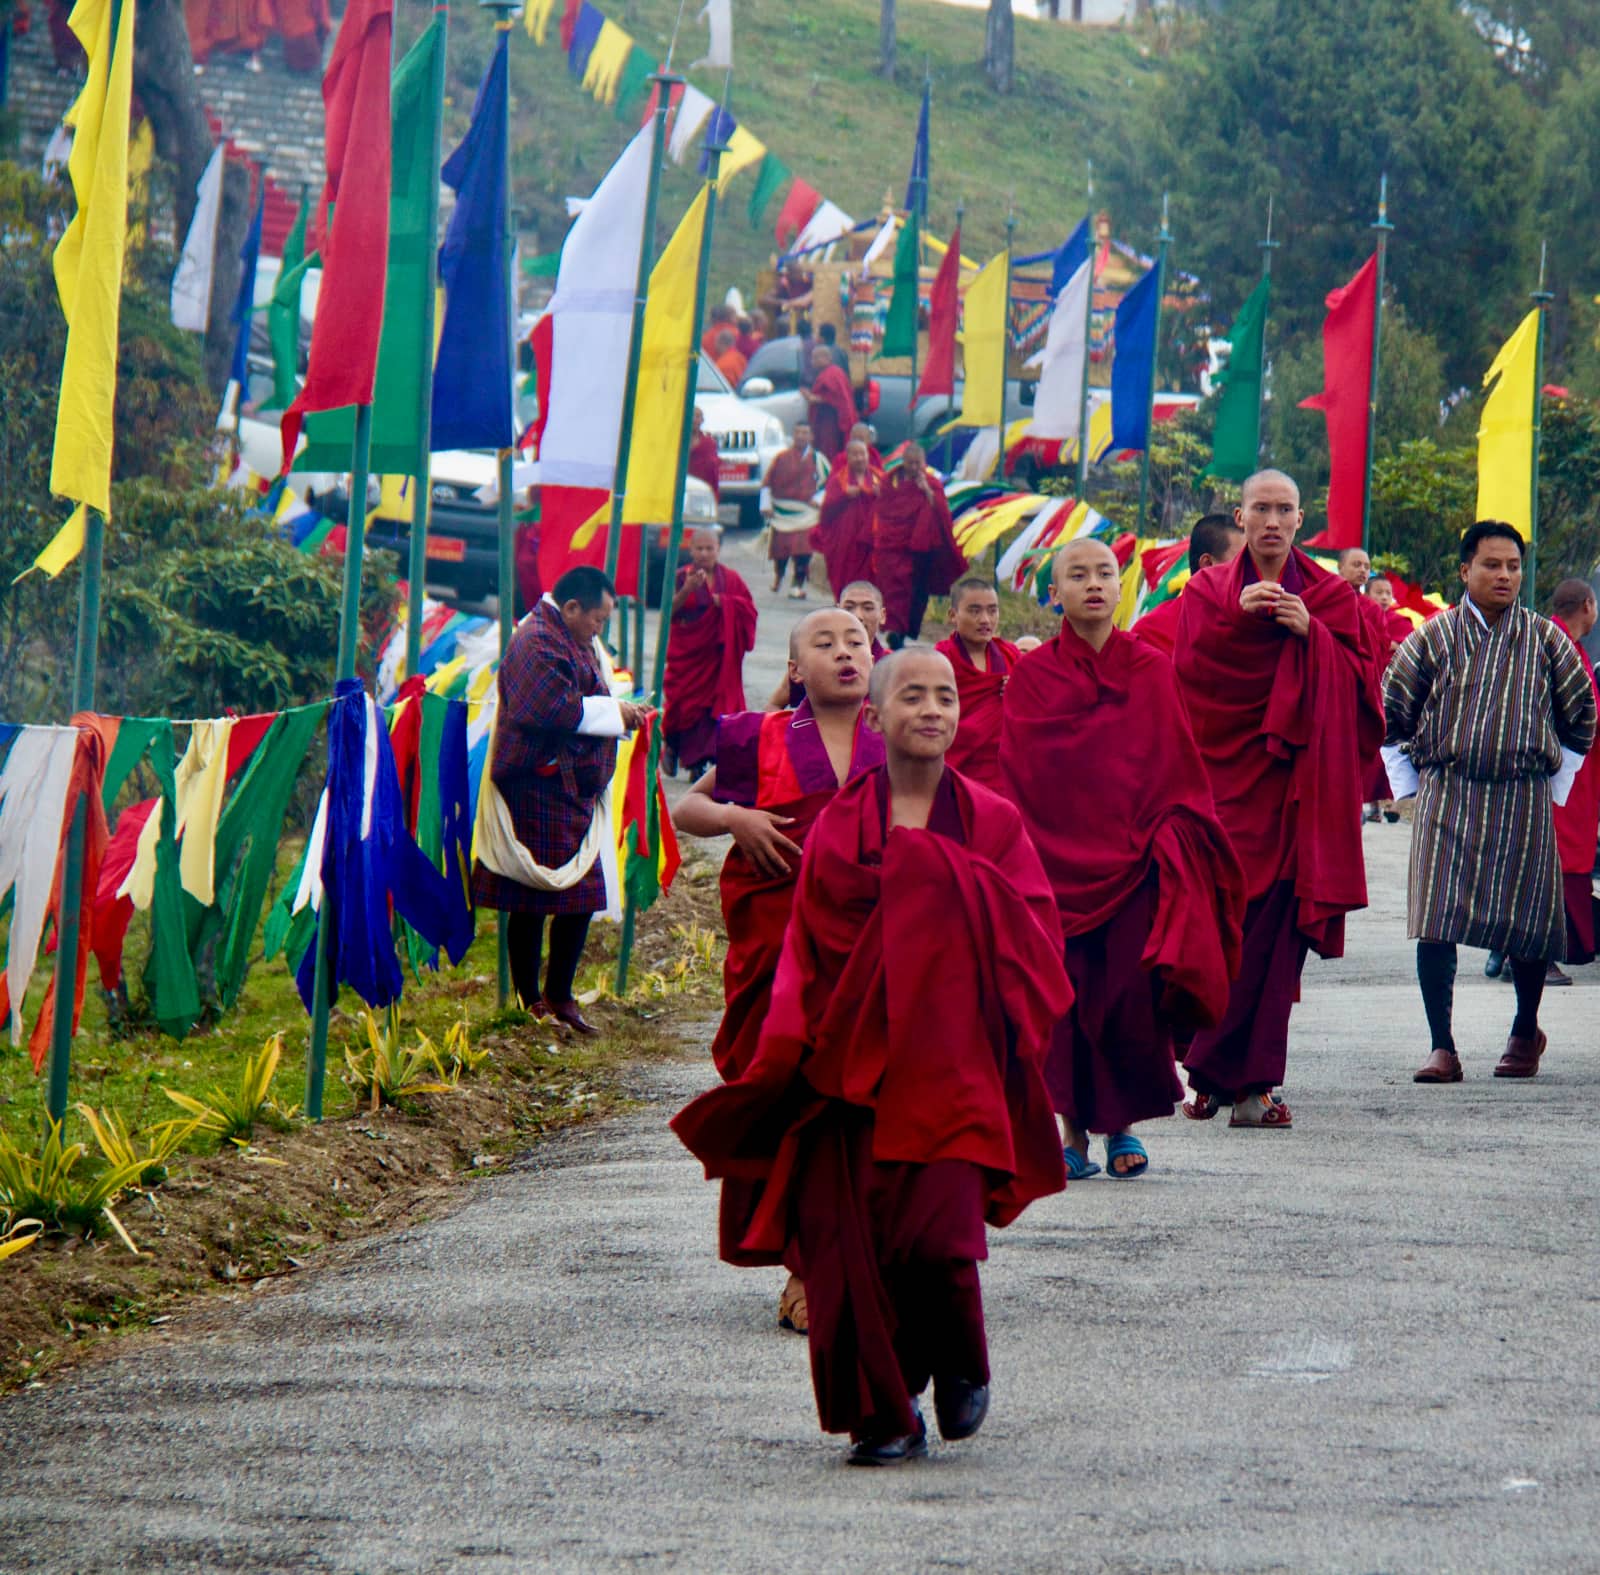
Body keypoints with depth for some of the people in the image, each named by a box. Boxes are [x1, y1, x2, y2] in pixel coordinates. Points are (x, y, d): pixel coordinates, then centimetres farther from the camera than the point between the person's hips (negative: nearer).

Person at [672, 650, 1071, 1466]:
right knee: (852, 1240, -6)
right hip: (853, 1060, 1)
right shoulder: (840, 829, 9)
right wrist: (786, 1052, -6)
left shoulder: (992, 826, 8)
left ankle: (960, 1366, 17)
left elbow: (1035, 944, 4)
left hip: (952, 1064, -1)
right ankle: (883, 1417, 8)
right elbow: (807, 959, 6)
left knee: (936, 1235, -14)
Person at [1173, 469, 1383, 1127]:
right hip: (1225, 773, 0)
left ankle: (1248, 1079, -2)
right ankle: (1247, 1081, 1)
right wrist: (1237, 617, -14)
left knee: (1274, 932, -6)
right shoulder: (1208, 592, 10)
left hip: (1294, 779, 0)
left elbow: (1360, 679, 4)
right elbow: (1188, 667, -2)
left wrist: (1310, 634, -10)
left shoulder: (1330, 597, 12)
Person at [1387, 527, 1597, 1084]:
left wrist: (1552, 781, 12)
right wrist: (1410, 784, 9)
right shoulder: (1432, 638, 4)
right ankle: (1442, 1047, -9)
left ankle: (1526, 1032, 27)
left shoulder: (1545, 640, 6)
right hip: (1446, 798, -1)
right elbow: (1392, 711, 11)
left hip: (1524, 800, 1)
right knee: (1435, 922, -12)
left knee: (1527, 924, 4)